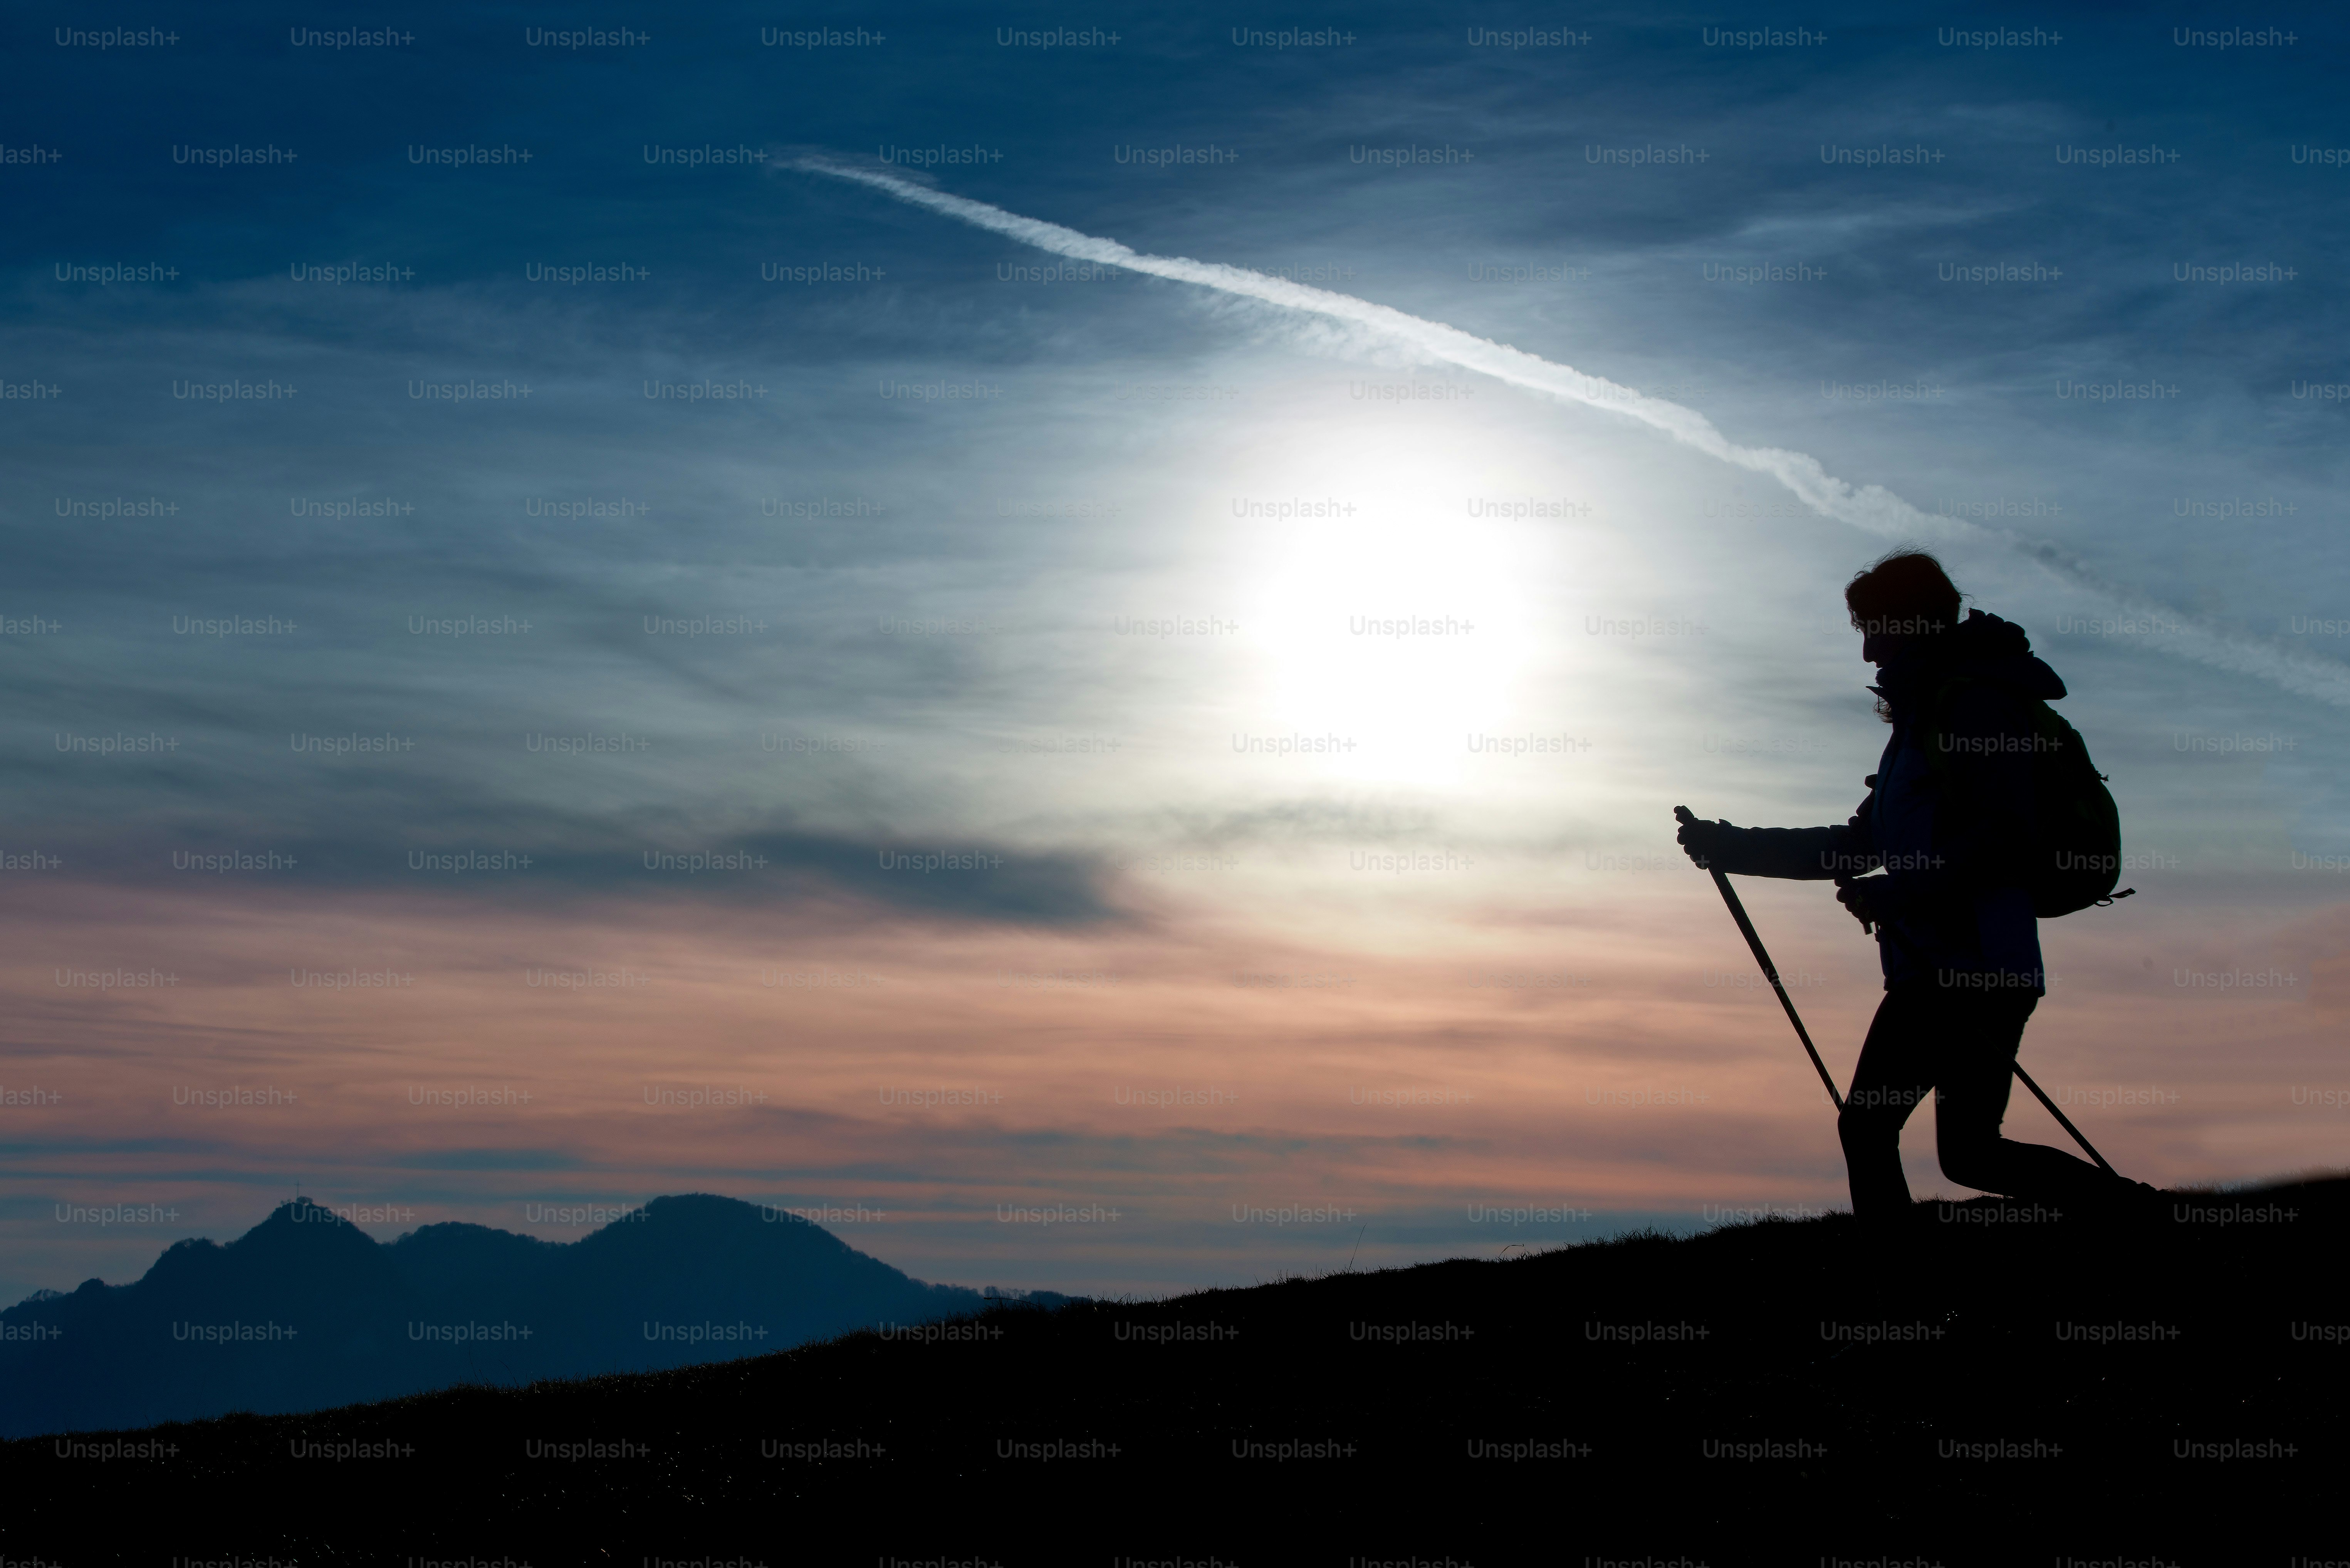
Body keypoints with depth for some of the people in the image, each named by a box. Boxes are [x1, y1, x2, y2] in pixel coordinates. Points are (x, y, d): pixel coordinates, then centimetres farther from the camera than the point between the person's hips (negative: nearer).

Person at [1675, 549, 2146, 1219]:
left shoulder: (1973, 702, -9)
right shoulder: (1923, 717, 21)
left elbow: (2007, 837, -20)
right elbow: (1858, 846, 25)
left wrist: (1895, 895, -19)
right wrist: (1731, 848, 24)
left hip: (1980, 967, -10)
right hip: (1927, 971, 10)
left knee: (1970, 1153, -12)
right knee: (1865, 1125, 5)